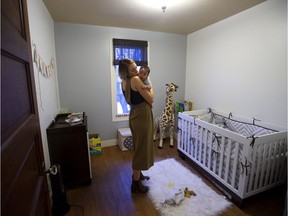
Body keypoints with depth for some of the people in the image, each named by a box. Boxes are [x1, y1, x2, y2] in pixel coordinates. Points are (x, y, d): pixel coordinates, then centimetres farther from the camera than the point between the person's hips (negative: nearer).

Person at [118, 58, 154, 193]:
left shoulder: (124, 82, 9)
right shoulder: (136, 80, -18)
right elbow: (150, 99, -15)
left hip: (135, 115, 9)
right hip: (142, 116, -9)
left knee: (139, 147, 22)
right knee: (141, 149, 3)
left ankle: (138, 174, 40)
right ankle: (136, 183, 18)